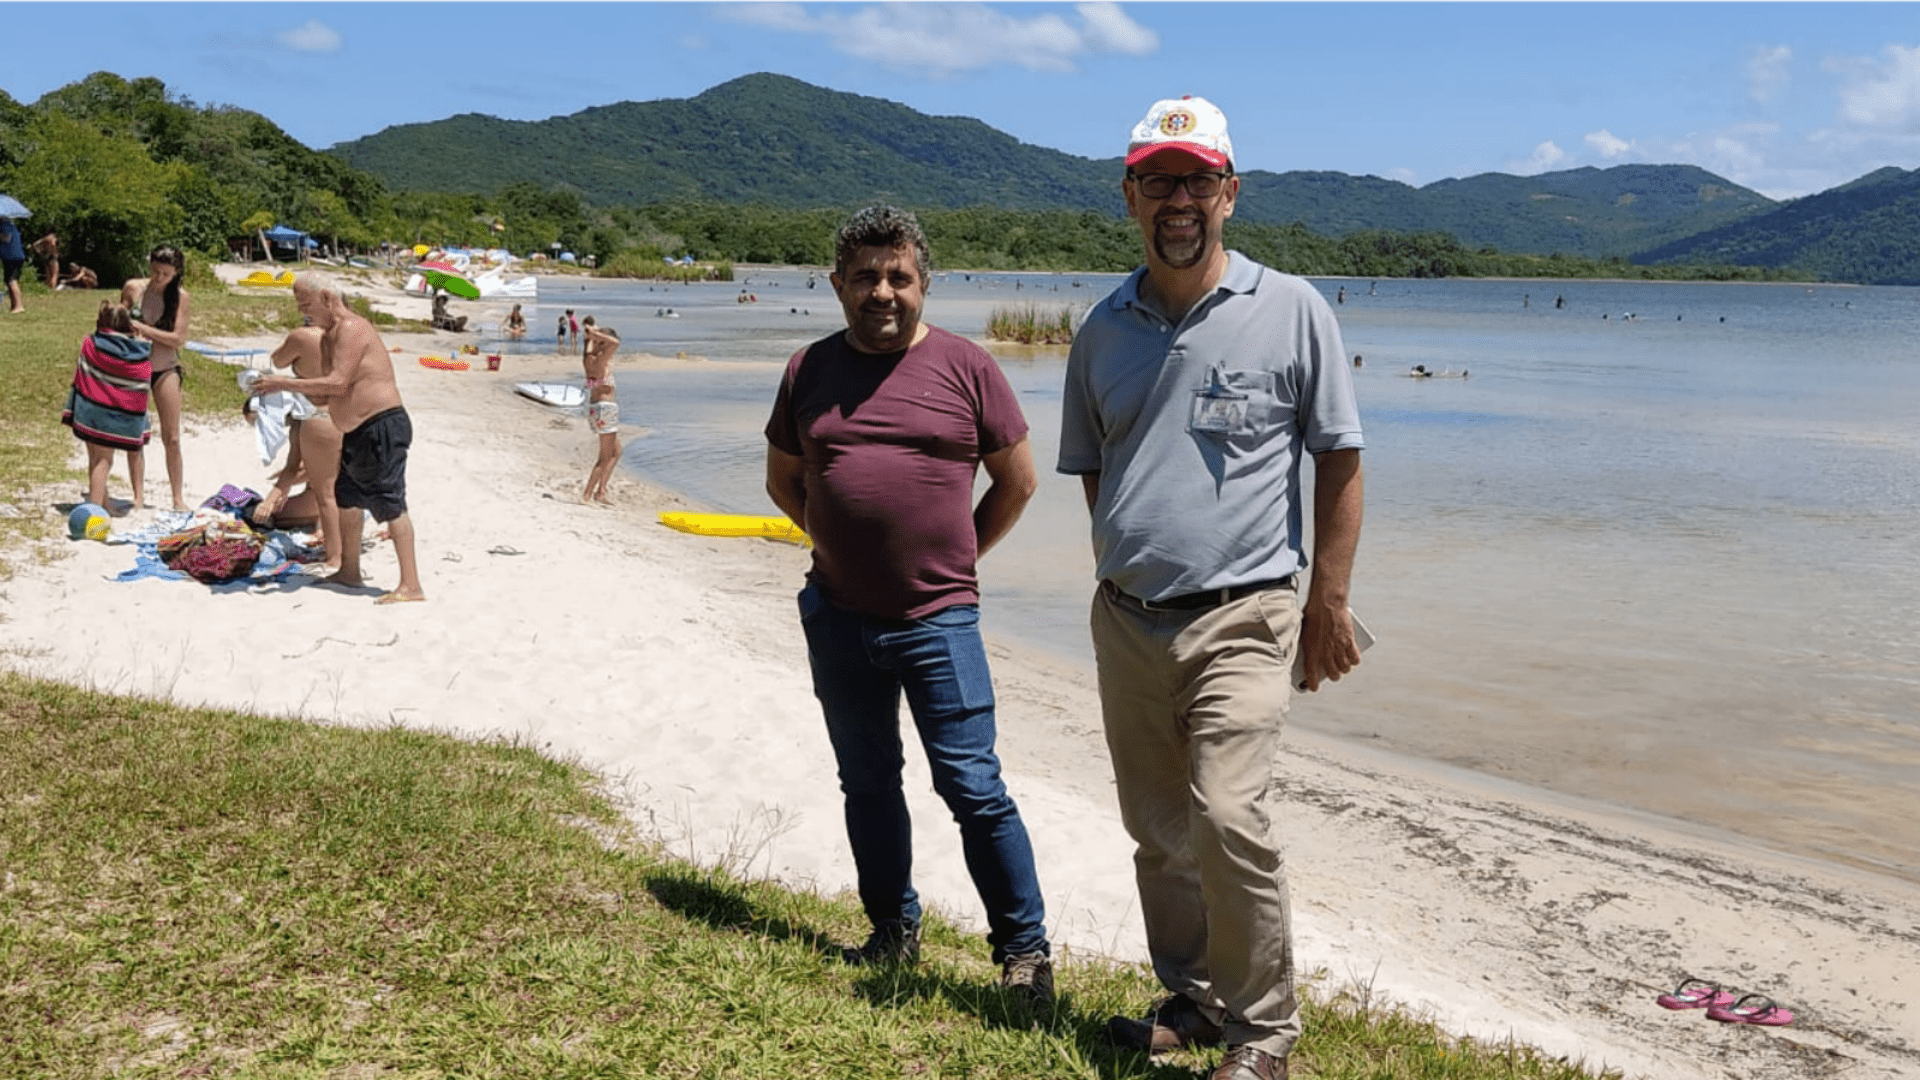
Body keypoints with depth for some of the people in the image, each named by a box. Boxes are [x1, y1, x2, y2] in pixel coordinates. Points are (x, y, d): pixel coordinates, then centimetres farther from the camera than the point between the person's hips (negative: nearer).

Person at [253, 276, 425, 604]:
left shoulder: (352, 329, -14)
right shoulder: (328, 337, 18)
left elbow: (338, 383, -24)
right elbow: (327, 395, 18)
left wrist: (285, 384, -19)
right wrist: (286, 391, 5)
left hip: (382, 428, -11)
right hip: (357, 434, 11)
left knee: (390, 503, -13)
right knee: (346, 498, 21)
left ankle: (411, 586, -15)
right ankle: (349, 573, 35)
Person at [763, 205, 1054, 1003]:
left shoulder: (966, 367, -2)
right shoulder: (809, 370, 6)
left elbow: (1017, 480, 6)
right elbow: (783, 479, 19)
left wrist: (957, 553, 5)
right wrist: (838, 543, 10)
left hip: (939, 618, -4)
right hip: (838, 616, 4)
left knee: (972, 786, -3)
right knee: (867, 782, 15)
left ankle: (1024, 948, 10)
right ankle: (893, 931, 31)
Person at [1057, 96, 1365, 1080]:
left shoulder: (1291, 310, -1)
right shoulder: (1102, 330, 10)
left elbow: (1339, 460, 1)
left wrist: (1328, 603, -3)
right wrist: (1121, 572, 16)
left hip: (1240, 616, -4)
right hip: (1124, 620, 5)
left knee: (1228, 818, -16)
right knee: (1156, 831, 12)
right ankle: (1190, 999, 31)